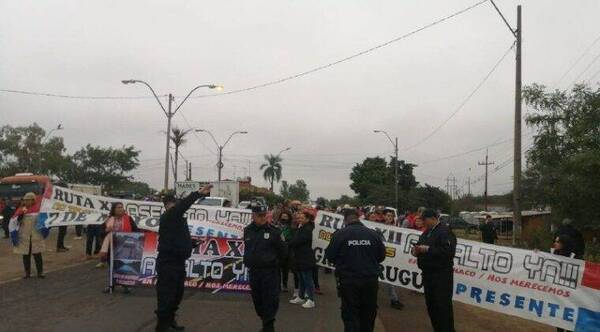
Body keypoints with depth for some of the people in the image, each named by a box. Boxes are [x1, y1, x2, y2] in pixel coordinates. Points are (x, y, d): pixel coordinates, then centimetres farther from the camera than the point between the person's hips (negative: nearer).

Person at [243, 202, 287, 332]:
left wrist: (274, 261, 7)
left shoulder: (273, 231, -10)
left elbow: (283, 250, -2)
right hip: (253, 271, 5)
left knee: (270, 300, -4)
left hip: (270, 271, -5)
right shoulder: (247, 231, 3)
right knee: (257, 300, 14)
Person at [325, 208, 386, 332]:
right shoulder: (373, 234, -2)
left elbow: (329, 256, -5)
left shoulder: (339, 234, -10)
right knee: (368, 314, 18)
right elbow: (381, 256, 7)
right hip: (371, 280, 3)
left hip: (348, 281, -3)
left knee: (350, 314, 5)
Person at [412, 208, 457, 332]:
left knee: (443, 306, -5)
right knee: (431, 305, 15)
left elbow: (448, 251, -24)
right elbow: (420, 245, 22)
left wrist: (428, 249, -24)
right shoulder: (426, 232, 15)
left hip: (441, 275, -9)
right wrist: (416, 250, -2)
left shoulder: (445, 231, -12)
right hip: (428, 273, 9)